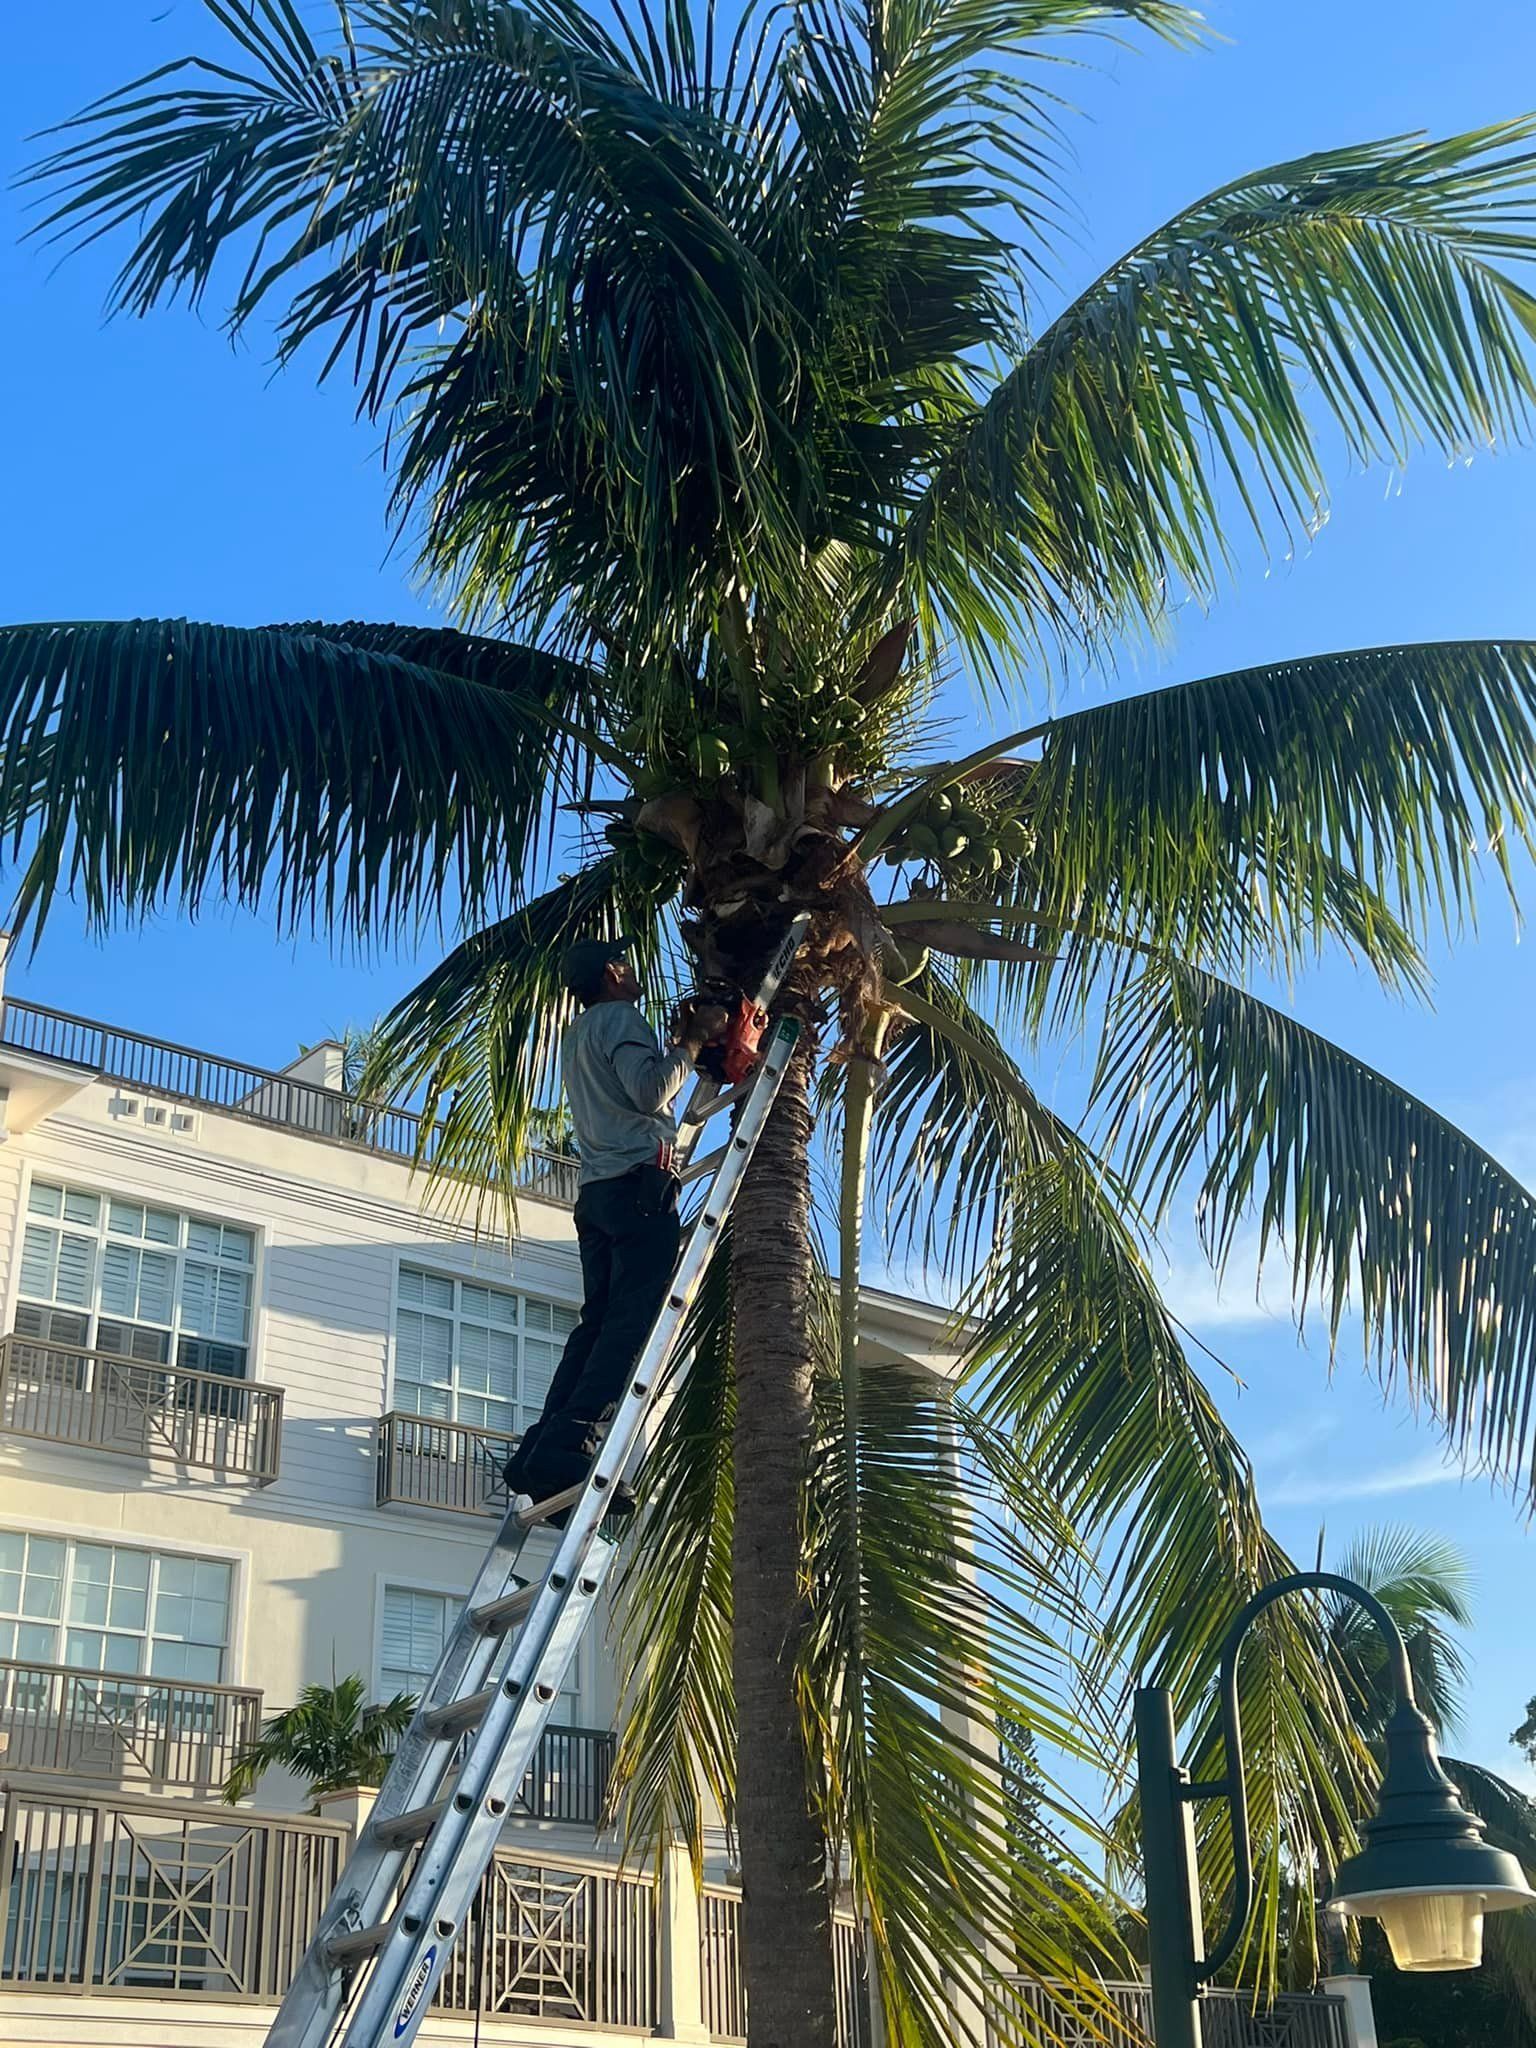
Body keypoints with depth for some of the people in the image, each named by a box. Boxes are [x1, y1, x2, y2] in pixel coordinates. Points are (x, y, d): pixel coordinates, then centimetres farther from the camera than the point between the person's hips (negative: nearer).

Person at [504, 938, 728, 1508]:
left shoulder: (580, 1034, 30)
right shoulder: (619, 1018, 0)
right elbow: (649, 1092, -15)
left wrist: (684, 1042, 29)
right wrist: (692, 1041, -2)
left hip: (598, 1193, 10)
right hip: (641, 1183, -9)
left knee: (599, 1322, 3)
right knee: (636, 1321, -17)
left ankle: (540, 1450, -7)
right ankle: (569, 1441, -30)